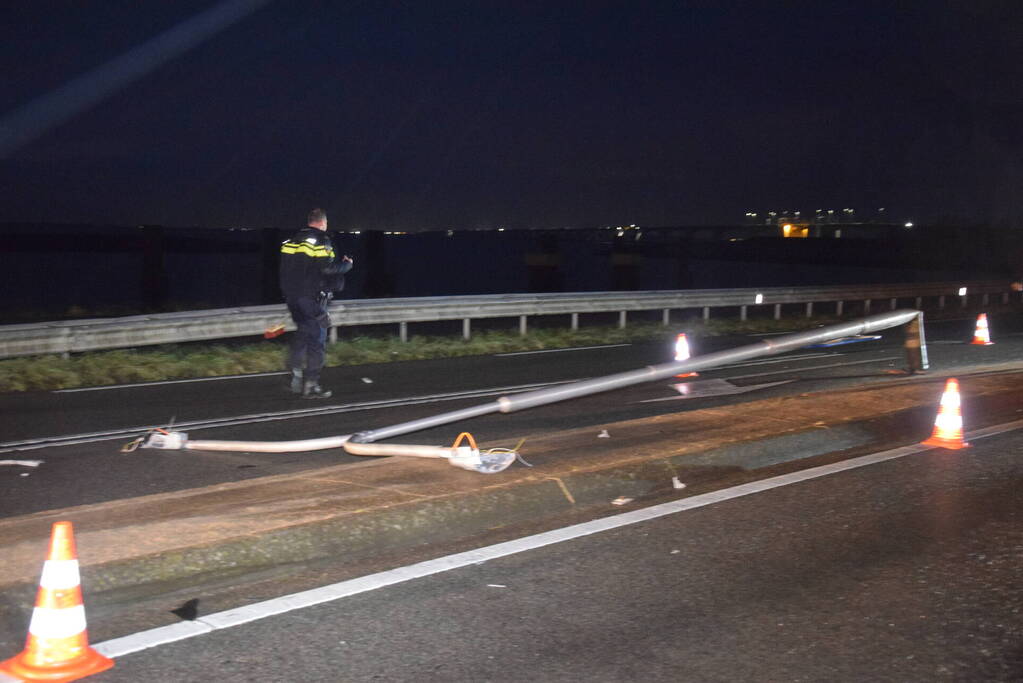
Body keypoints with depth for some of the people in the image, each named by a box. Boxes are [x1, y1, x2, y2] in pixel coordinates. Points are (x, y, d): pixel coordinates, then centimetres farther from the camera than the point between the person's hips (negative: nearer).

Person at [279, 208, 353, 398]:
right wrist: (347, 264, -3)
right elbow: (328, 269, -18)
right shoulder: (321, 240, -11)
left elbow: (286, 268, 11)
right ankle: (311, 385, 0)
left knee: (302, 334, 22)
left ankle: (296, 376, 17)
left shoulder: (292, 240, 10)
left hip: (292, 296, 7)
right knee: (317, 341, 0)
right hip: (312, 299, -7)